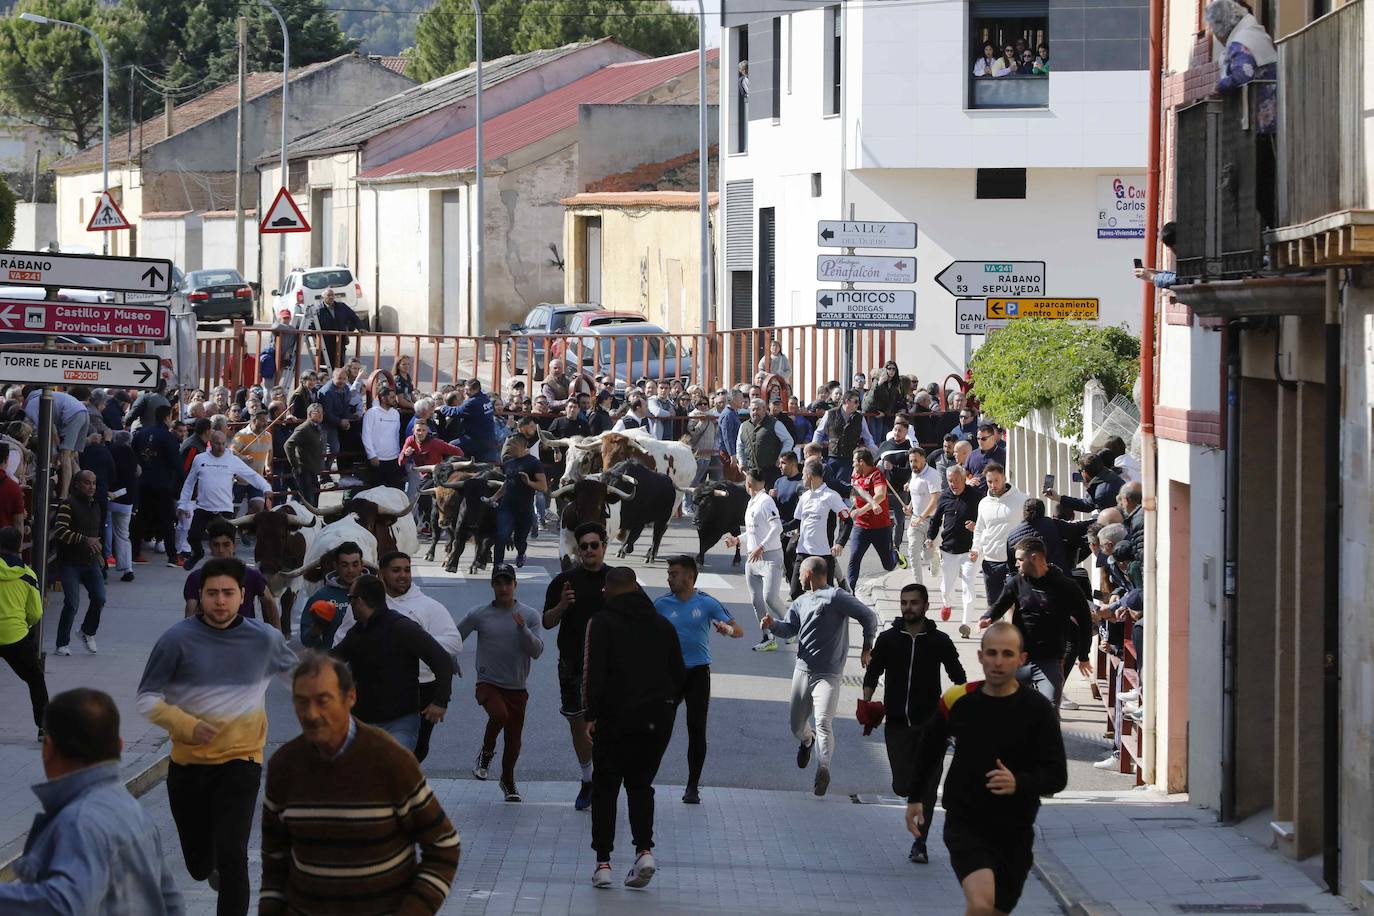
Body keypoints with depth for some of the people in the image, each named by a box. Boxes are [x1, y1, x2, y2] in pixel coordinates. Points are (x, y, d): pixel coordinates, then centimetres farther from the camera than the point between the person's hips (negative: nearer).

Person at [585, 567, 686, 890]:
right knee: (641, 783, 16)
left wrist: (592, 715, -6)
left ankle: (603, 861, 2)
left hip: (618, 717, -4)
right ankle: (644, 850, -4)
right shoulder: (662, 624, 11)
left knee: (605, 786, 7)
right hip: (658, 718, 4)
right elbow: (680, 674, 11)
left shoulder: (602, 623, -3)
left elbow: (595, 673, -11)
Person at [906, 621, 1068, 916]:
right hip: (964, 823, -1)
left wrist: (1019, 783, -29)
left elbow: (1057, 776, -10)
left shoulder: (1038, 710, -9)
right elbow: (929, 750, 15)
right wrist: (915, 797, 18)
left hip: (1014, 832, 1)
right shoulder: (958, 700, -4)